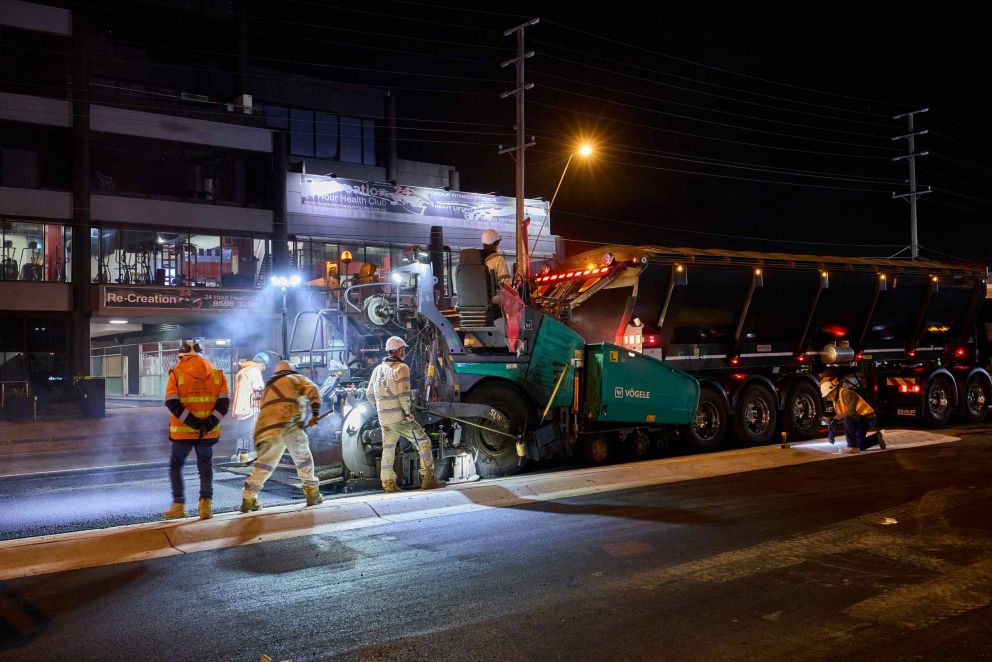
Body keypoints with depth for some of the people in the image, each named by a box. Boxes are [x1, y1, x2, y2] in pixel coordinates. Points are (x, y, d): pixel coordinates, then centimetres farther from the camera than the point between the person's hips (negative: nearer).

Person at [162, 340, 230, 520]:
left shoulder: (177, 374, -4)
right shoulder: (217, 374, 4)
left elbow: (172, 403, -14)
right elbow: (224, 402, -5)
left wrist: (193, 423, -16)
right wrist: (210, 423, -12)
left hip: (182, 431, -2)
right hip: (209, 432, 2)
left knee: (176, 465, 15)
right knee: (206, 466, 16)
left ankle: (179, 505, 11)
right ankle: (206, 504, 5)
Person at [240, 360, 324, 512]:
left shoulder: (269, 387, 35)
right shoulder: (296, 378, 19)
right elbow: (312, 390, 0)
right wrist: (315, 413, 0)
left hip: (267, 428, 5)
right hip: (289, 424, -4)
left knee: (264, 465, 13)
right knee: (303, 458, 12)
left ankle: (248, 499, 8)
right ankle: (312, 494, 15)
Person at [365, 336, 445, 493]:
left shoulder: (378, 369, 12)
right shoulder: (401, 368, -10)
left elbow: (369, 394, 16)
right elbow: (403, 394, -19)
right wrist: (408, 412, -10)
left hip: (384, 419, 7)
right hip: (399, 417, -7)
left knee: (388, 450, 15)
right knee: (423, 442, 3)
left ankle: (388, 484, 19)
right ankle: (428, 479, 0)